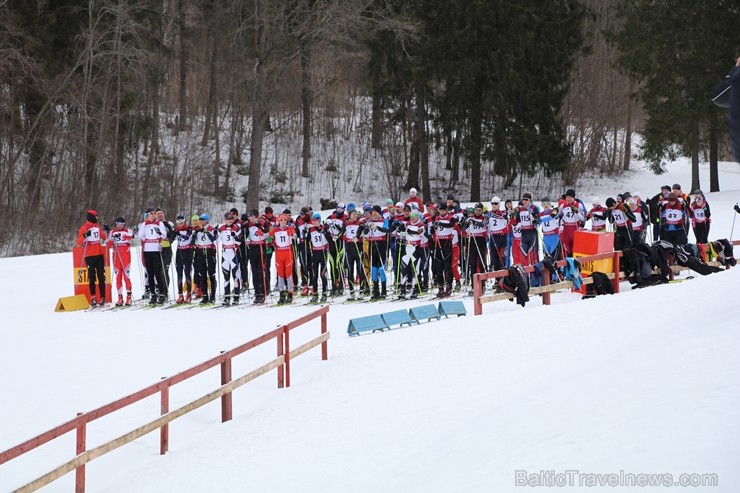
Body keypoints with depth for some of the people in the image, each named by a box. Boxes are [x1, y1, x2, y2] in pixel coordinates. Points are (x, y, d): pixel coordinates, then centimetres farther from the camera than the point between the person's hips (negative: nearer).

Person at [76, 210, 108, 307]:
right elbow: (79, 242, -10)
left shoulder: (98, 227, 12)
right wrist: (84, 236, -27)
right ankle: (93, 298, -3)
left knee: (101, 277, 5)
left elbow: (103, 238, 22)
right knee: (92, 277, -5)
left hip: (99, 254, 5)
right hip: (89, 256, -5)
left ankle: (102, 297, 8)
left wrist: (105, 231, 6)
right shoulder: (84, 228, -5)